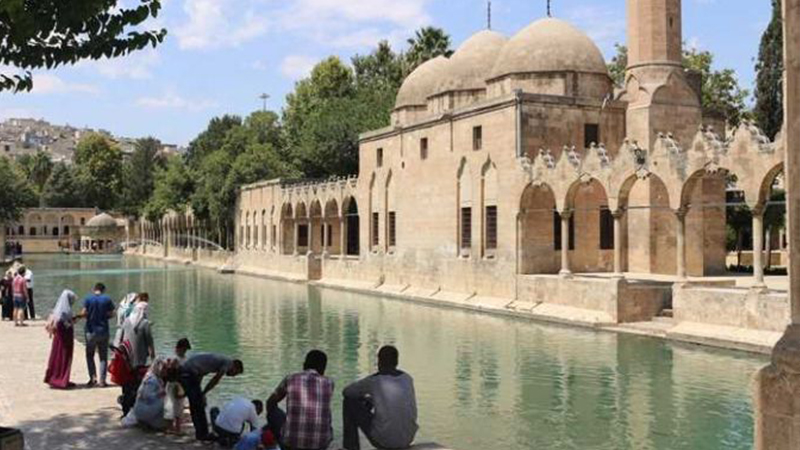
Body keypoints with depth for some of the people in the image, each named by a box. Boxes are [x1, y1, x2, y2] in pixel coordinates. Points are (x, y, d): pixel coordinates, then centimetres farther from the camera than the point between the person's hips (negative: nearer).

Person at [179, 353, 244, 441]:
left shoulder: (219, 360, 24)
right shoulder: (228, 362, 0)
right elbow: (215, 380, -5)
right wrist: (203, 393, 2)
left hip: (183, 371, 9)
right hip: (190, 373, -9)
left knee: (194, 405, 16)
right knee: (199, 405, 0)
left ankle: (200, 433, 24)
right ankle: (203, 434, 7)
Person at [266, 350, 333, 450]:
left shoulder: (290, 379, 3)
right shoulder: (329, 383, 6)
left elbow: (270, 402, 20)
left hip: (293, 439, -1)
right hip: (321, 442, 1)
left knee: (273, 411, 27)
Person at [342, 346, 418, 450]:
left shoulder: (373, 381, -11)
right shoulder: (408, 379, 4)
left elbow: (346, 392, 4)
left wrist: (361, 396, 25)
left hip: (383, 440, -5)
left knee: (349, 402, 11)